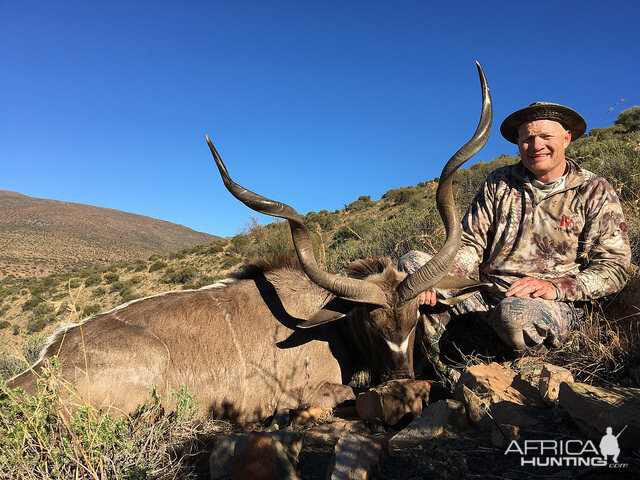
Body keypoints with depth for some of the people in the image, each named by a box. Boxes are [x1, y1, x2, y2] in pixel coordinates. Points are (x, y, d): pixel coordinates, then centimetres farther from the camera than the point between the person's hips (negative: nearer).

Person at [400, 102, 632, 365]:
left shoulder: (595, 192, 4)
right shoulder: (498, 183, 10)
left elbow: (613, 267, -1)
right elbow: (470, 244, 3)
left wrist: (555, 287, -19)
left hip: (553, 305, -3)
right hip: (488, 296, 3)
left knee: (515, 313, -40)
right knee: (412, 263, -14)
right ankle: (430, 366, -13)